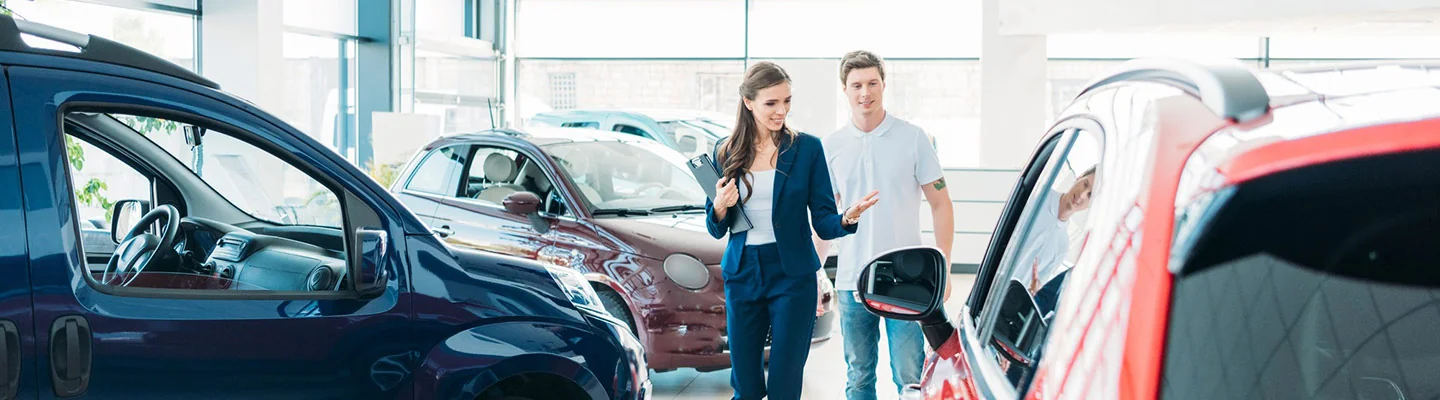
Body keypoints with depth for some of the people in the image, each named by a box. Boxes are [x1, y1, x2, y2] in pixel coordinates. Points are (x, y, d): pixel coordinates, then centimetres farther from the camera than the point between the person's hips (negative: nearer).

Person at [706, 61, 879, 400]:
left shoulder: (807, 148, -2)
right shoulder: (727, 153, 5)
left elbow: (823, 222, -3)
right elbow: (716, 230, 10)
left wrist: (847, 218, -25)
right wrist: (719, 208, -12)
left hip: (792, 275, -2)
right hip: (742, 275, 2)